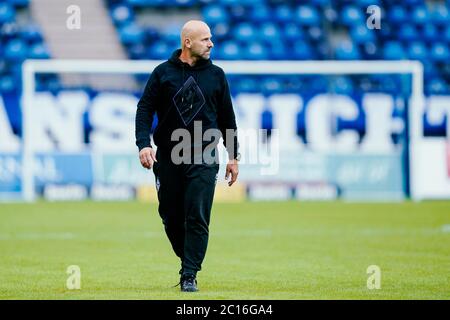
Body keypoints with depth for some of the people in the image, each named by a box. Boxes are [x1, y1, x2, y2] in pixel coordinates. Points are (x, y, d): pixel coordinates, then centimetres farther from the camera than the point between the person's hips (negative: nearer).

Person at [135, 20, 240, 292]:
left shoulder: (216, 75, 8)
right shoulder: (163, 73, 3)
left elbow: (227, 118, 13)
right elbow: (145, 109, 1)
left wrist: (234, 157, 9)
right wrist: (143, 143, -14)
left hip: (204, 159, 0)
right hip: (168, 158, 0)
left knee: (197, 218, -9)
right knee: (171, 217, 6)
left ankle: (190, 275, -7)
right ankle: (188, 259, 28)